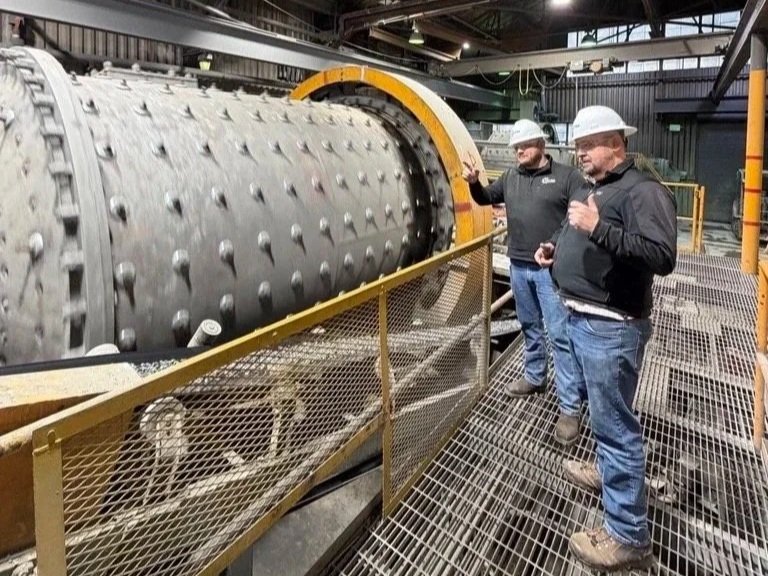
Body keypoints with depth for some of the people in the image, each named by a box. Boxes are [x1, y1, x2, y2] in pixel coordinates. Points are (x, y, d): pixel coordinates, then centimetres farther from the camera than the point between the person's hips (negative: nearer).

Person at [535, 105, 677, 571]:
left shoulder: (643, 190, -14)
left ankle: (629, 537, 9)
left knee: (615, 424, -3)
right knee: (604, 414, 25)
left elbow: (662, 257, -27)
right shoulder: (593, 189, 18)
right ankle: (607, 470, 46)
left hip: (611, 328, -10)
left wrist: (598, 228, -31)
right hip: (581, 318, 10)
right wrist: (556, 251, 12)